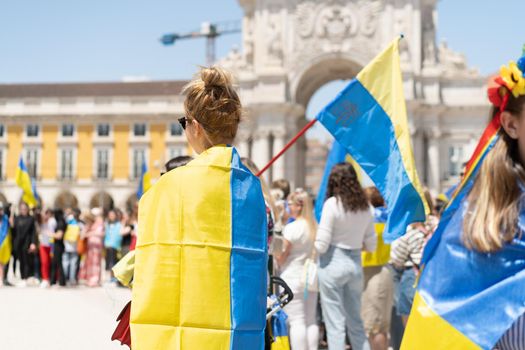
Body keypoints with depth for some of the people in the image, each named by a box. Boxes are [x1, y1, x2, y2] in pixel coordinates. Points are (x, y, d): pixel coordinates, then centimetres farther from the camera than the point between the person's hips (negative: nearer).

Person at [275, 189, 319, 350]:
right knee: (311, 320, 11)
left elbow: (281, 257, -10)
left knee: (296, 321, -4)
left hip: (292, 278, -7)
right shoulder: (315, 227, 5)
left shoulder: (291, 228, -14)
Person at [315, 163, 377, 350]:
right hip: (356, 264, 5)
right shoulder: (365, 206, 5)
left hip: (332, 263, -5)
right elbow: (371, 245, 9)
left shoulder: (332, 203, -11)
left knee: (335, 324, -1)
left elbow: (321, 245, -13)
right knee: (356, 322, 16)